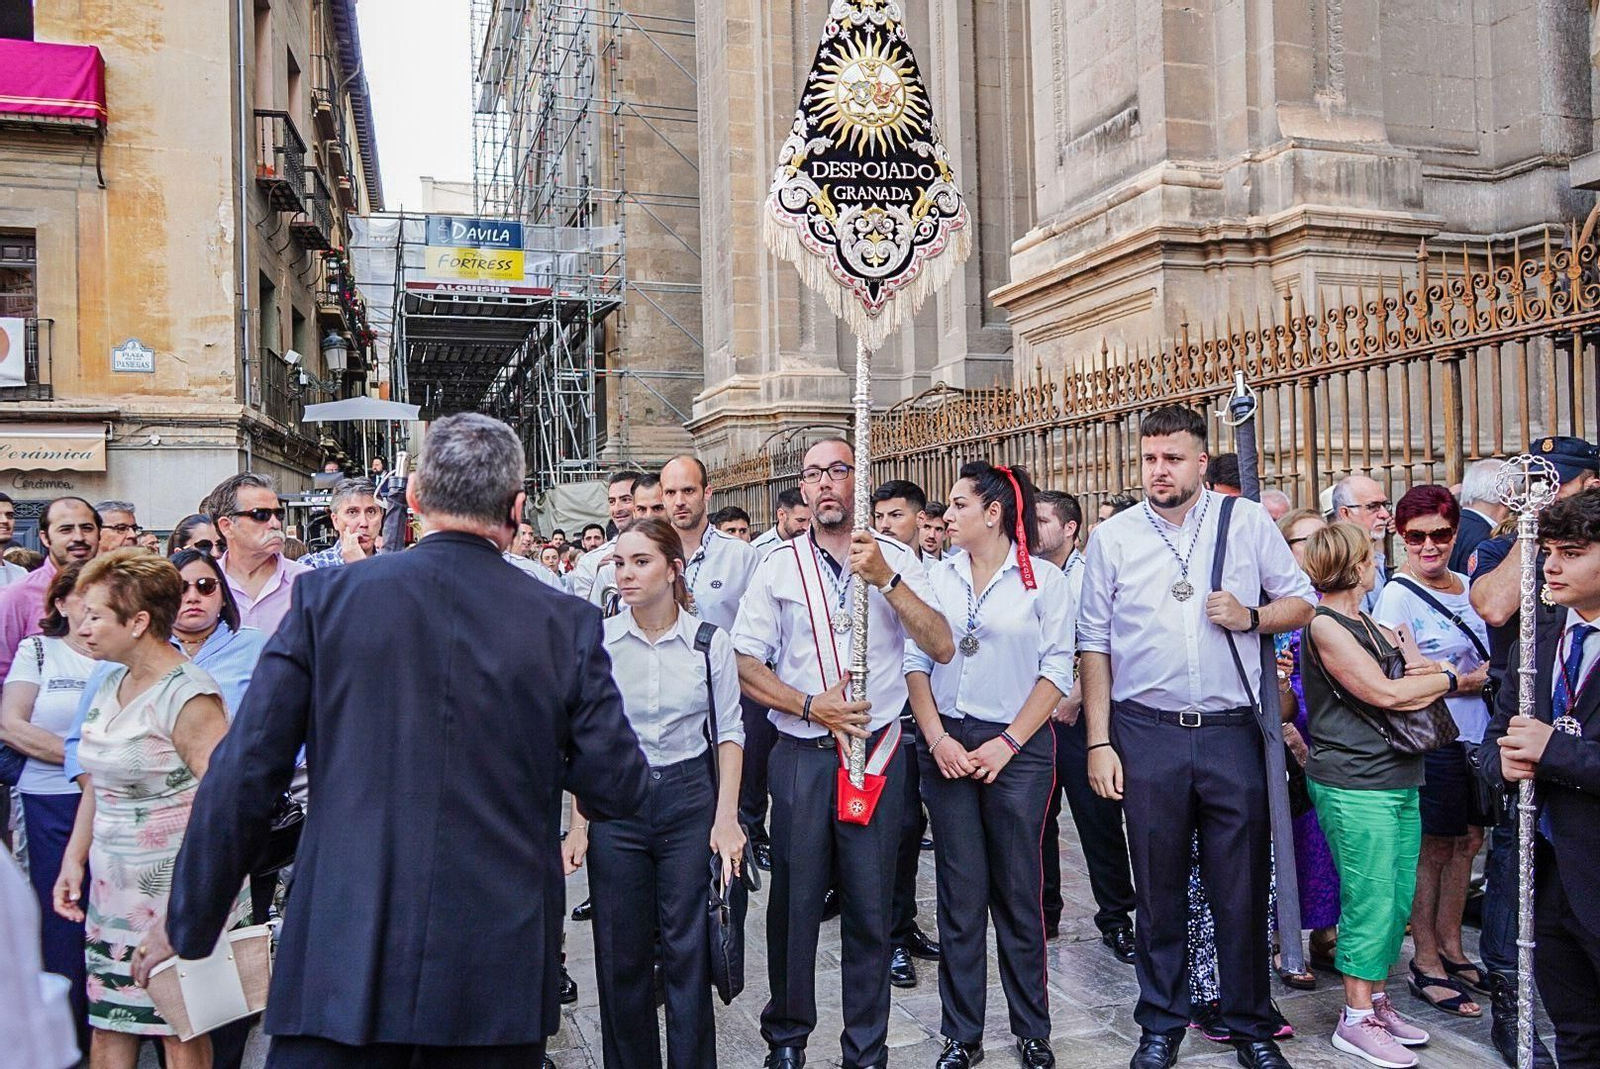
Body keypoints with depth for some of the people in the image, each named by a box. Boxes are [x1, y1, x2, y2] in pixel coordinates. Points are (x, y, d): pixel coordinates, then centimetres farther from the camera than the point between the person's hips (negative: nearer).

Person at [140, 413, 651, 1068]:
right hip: (500, 971, 2)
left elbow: (242, 776, -3)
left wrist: (189, 923, 9)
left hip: (342, 964, -1)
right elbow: (618, 791, -1)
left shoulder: (326, 597, -5)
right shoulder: (568, 624, -5)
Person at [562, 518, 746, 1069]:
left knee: (688, 951, 5)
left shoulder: (710, 641, -3)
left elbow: (729, 731, 2)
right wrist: (578, 825, -1)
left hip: (689, 796, 0)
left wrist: (727, 816, -5)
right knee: (621, 955, 8)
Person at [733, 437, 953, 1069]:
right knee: (794, 901, 9)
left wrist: (885, 578, -19)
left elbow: (942, 648, -9)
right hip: (801, 752, 0)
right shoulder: (779, 565, 3)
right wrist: (810, 705, -12)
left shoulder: (895, 560, 2)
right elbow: (746, 667, 2)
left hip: (877, 749, 0)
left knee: (871, 908, 9)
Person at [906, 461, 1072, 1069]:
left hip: (1018, 748, -2)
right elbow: (915, 661, 4)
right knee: (960, 893, 6)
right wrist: (937, 737, -7)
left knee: (1019, 893, 6)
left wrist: (1007, 744, -10)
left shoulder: (1043, 579, -2)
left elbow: (1057, 671, -4)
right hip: (947, 746, 2)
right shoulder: (937, 576, 6)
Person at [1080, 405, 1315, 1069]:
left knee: (1242, 887, 8)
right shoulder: (1113, 537, 3)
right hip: (1146, 734, 0)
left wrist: (1251, 616, -11)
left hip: (1232, 732, 0)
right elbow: (1094, 645, 2)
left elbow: (1301, 602, 10)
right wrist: (1099, 742, -2)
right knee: (1158, 888, 11)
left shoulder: (1249, 522, 3)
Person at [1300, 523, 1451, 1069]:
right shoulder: (1324, 626, -11)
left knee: (1398, 900, 12)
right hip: (1355, 784, -8)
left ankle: (1378, 1000, 25)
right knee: (1370, 901, -3)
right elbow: (1383, 693, -15)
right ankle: (1356, 1018, 9)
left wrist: (1422, 674, -3)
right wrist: (1445, 679, -1)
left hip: (1398, 779, 8)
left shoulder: (1370, 626, 16)